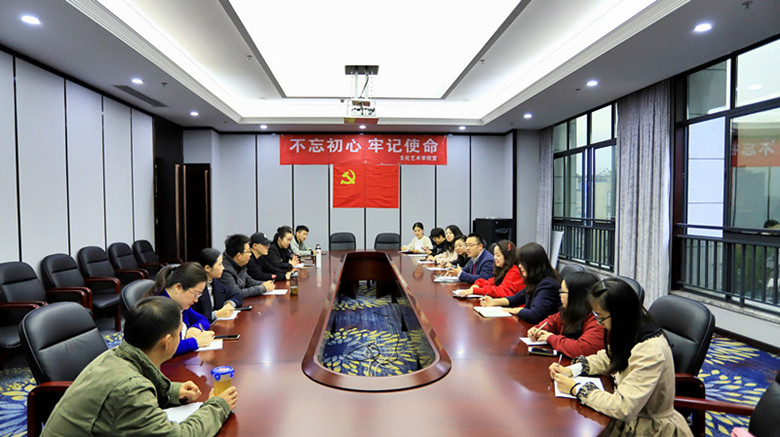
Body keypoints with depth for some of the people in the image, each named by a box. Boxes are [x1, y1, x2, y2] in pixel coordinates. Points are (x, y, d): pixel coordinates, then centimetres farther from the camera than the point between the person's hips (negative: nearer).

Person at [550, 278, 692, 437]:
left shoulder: (650, 351, -28)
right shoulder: (632, 332, -3)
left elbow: (623, 408, -28)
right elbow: (606, 358, 13)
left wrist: (576, 388, -19)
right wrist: (570, 370, -2)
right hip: (631, 418, 7)